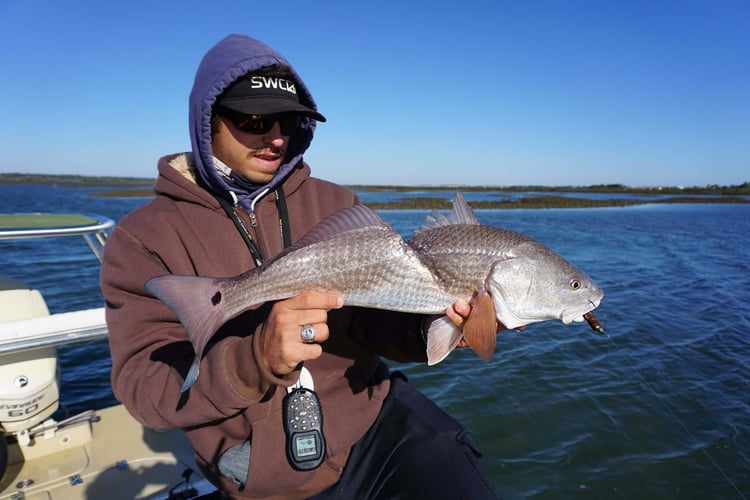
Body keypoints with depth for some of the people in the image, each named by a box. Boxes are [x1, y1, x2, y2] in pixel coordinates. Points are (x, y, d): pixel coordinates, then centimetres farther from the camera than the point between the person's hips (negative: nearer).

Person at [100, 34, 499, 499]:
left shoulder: (337, 205, 2)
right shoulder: (143, 238, -5)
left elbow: (371, 317, -2)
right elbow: (143, 387, -12)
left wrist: (428, 326, -24)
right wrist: (257, 359, -30)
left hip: (379, 413, 1)